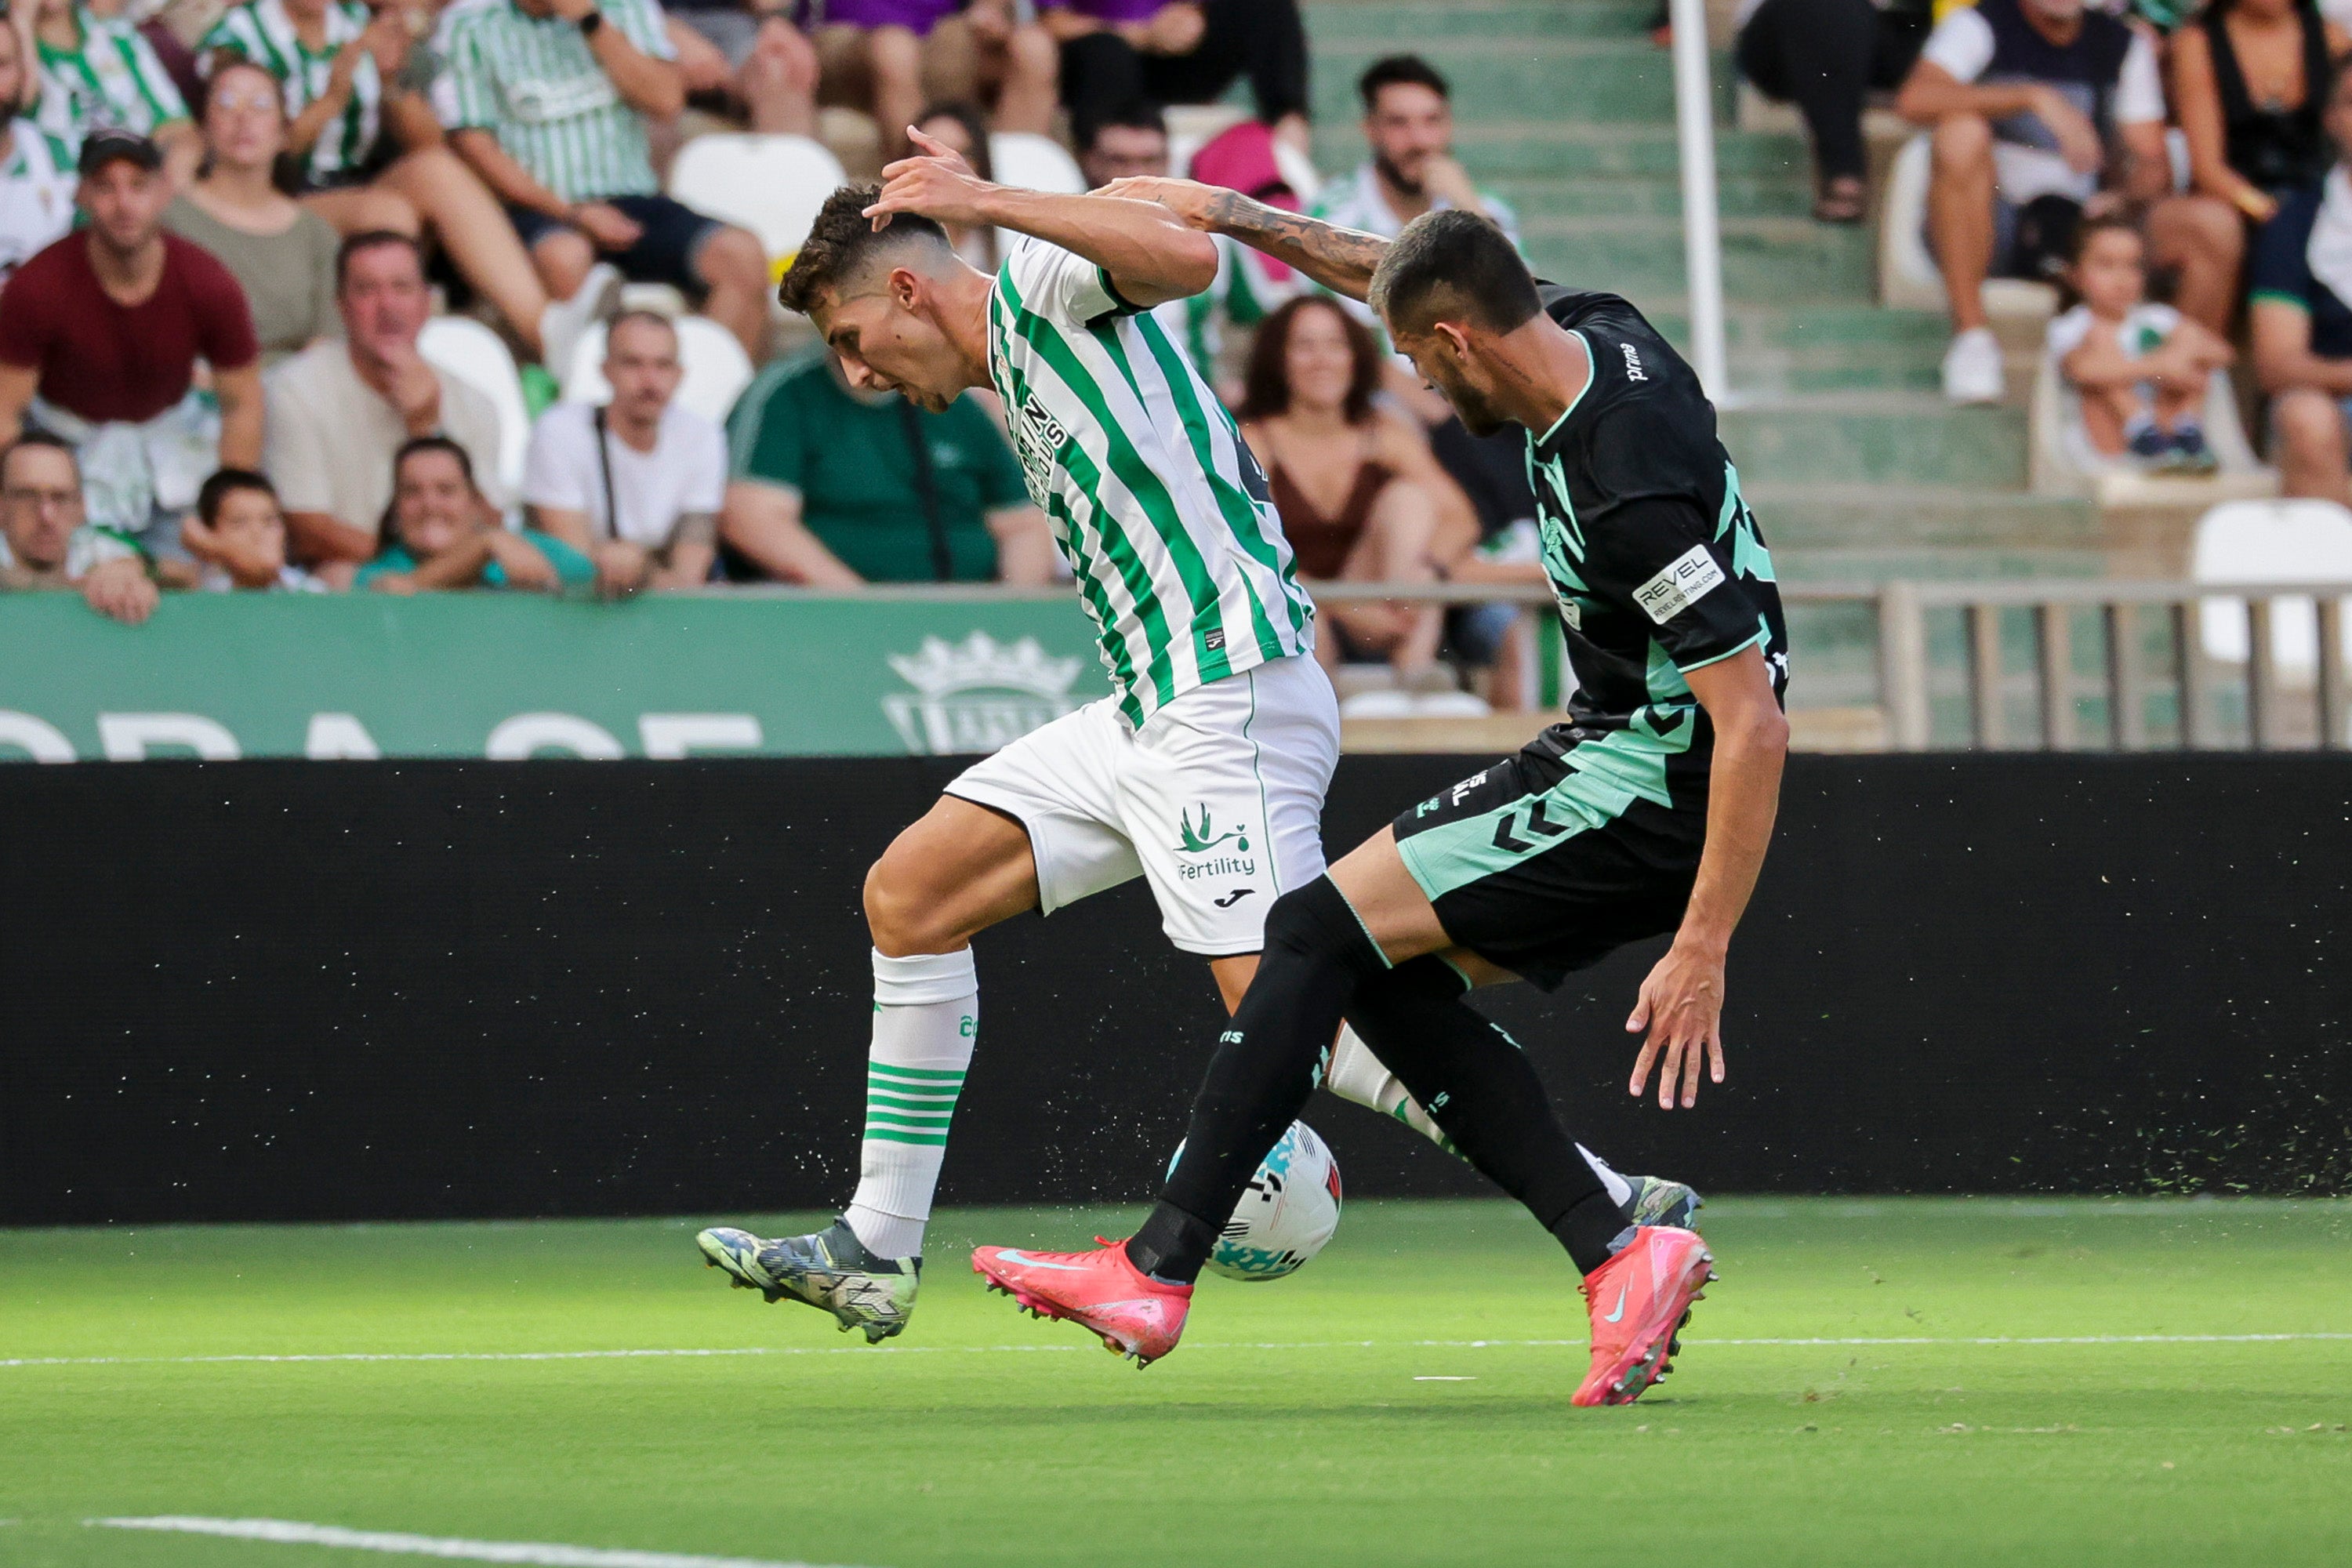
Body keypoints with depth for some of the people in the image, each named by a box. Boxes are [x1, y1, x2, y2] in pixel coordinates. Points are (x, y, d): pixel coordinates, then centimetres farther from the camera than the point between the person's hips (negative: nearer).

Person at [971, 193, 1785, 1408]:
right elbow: (1392, 276, 20)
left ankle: (1157, 1272, -9)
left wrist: (1702, 952, -28)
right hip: (1621, 761, 10)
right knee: (1387, 979, 8)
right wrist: (1238, 215, 19)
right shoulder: (1591, 329, -1)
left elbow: (1754, 724, -28)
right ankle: (1620, 1256, 0)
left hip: (1647, 792, -10)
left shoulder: (1632, 492, -29)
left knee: (1321, 930, -10)